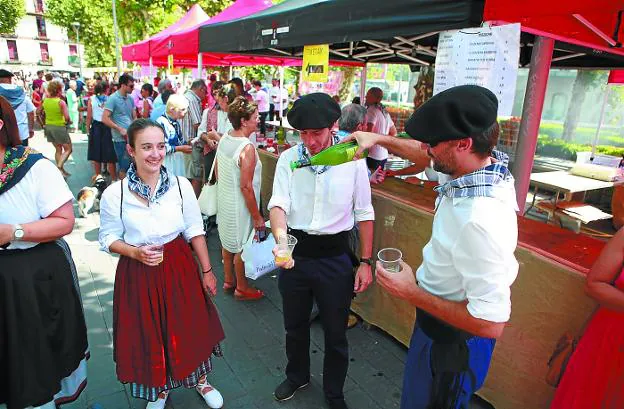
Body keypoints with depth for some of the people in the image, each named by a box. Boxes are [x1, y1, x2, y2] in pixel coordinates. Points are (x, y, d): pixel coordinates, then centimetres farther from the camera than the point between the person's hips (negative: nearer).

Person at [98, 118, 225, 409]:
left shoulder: (181, 185, -9)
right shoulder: (114, 194, -12)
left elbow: (195, 231, -2)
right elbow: (109, 238, -1)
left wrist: (207, 271, 2)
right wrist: (135, 253, -19)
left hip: (180, 268, 1)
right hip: (138, 274, -1)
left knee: (190, 327, 13)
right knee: (148, 334, 14)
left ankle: (199, 380, 43)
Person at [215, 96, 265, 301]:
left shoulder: (224, 139, -2)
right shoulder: (247, 148, -27)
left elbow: (218, 172, 9)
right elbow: (246, 186, -26)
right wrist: (257, 216, -19)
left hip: (224, 201, 8)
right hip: (240, 206, -8)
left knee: (228, 241, 22)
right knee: (241, 247, 10)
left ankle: (229, 280, 41)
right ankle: (241, 288, 29)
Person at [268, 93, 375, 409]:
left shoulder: (353, 160, -9)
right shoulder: (288, 159, -5)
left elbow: (364, 214, -3)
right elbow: (278, 204, -13)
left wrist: (365, 262, -3)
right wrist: (280, 237, -34)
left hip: (335, 256, -2)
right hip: (295, 252, 2)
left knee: (335, 333, 14)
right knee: (295, 325, 23)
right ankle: (297, 376, 53)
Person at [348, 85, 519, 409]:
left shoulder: (481, 219, -40)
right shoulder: (486, 164, -12)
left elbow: (491, 323, -34)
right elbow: (426, 156, 10)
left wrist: (412, 293, -26)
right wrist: (379, 138, 7)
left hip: (453, 339, -8)